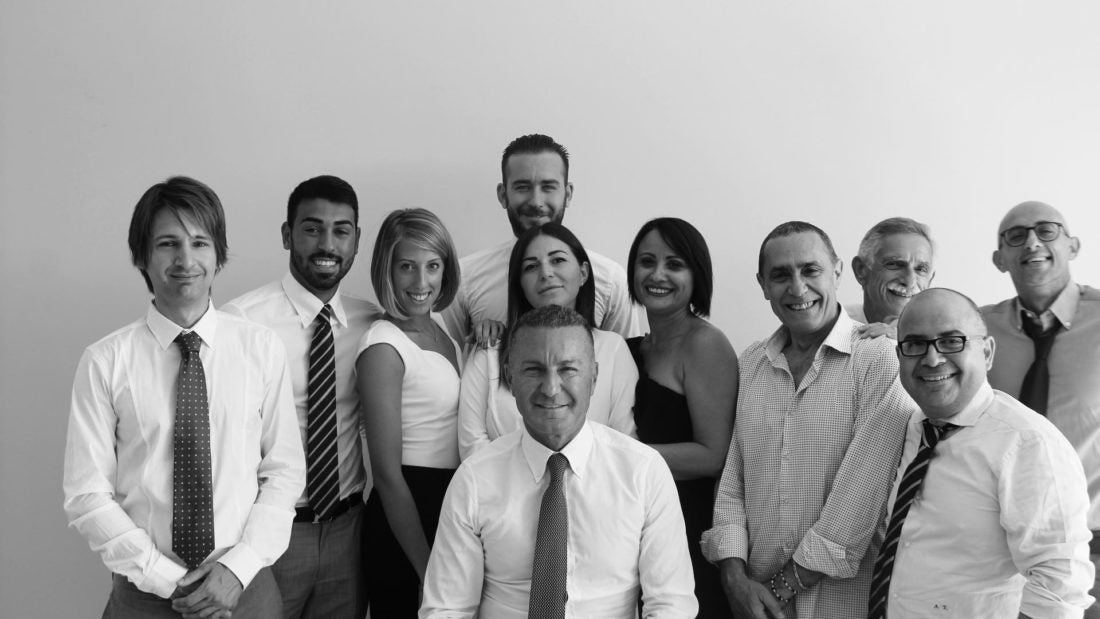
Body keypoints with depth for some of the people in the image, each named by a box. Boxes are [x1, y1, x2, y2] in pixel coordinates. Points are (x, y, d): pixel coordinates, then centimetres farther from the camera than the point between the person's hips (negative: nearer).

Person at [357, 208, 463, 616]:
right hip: (407, 517, -8)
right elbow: (388, 474, -18)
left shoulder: (441, 328, 6)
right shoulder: (383, 348, -17)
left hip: (453, 506, 8)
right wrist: (427, 569, -17)